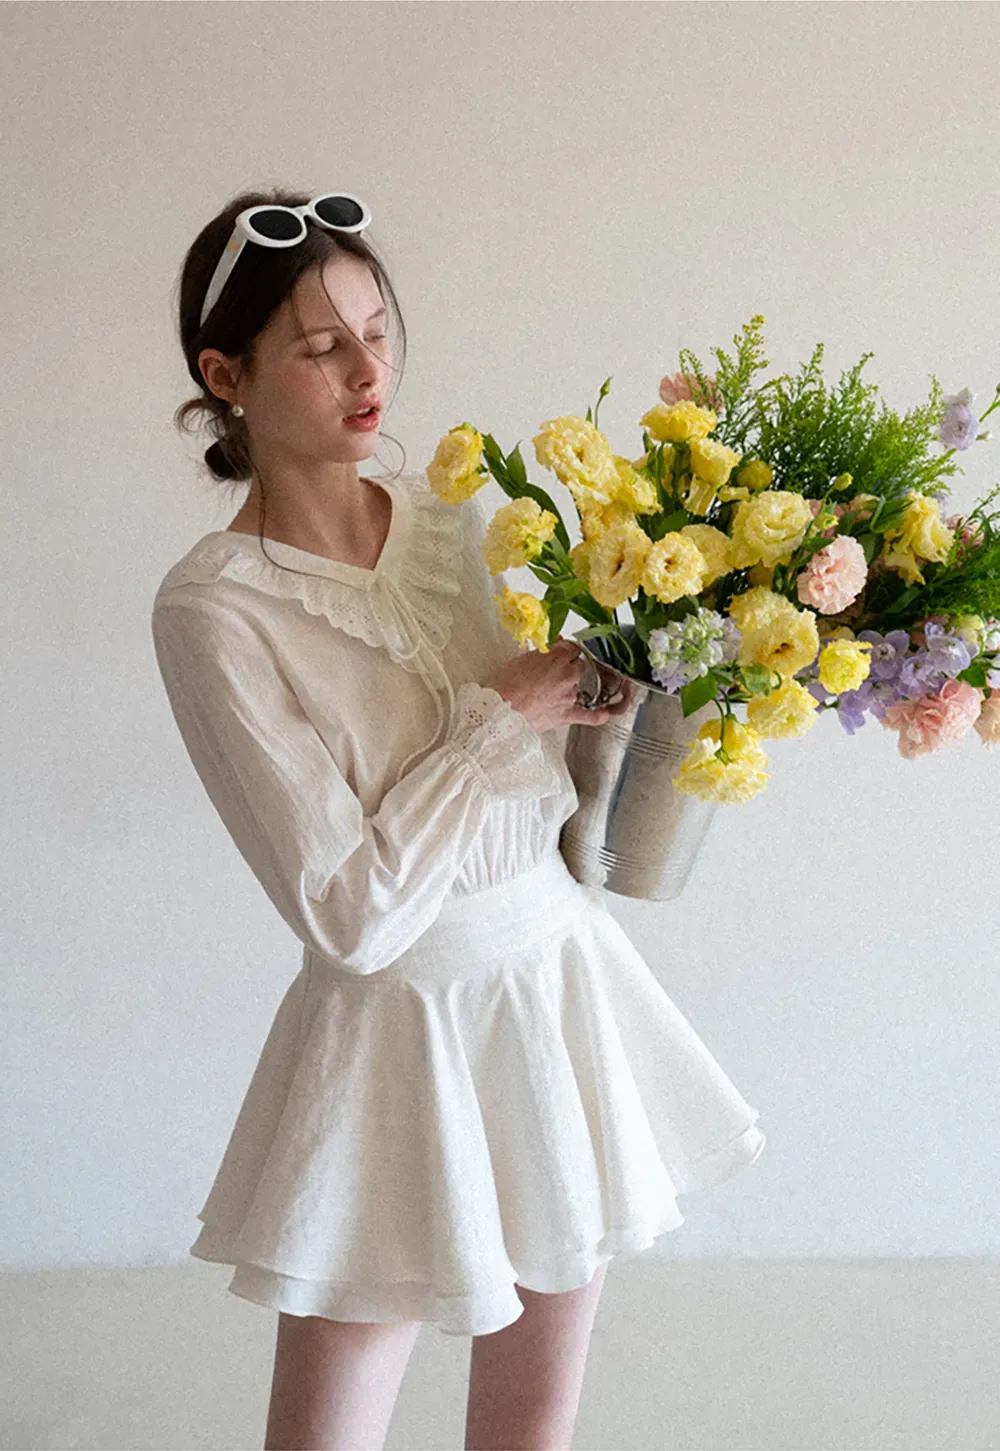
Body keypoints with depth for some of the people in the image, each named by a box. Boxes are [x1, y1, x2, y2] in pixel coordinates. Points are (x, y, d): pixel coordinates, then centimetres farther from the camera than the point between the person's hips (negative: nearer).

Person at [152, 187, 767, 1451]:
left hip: (562, 983, 5)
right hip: (406, 1030, -5)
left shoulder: (455, 522, 1)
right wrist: (502, 717, -16)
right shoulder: (214, 609, -16)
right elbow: (348, 912, -19)